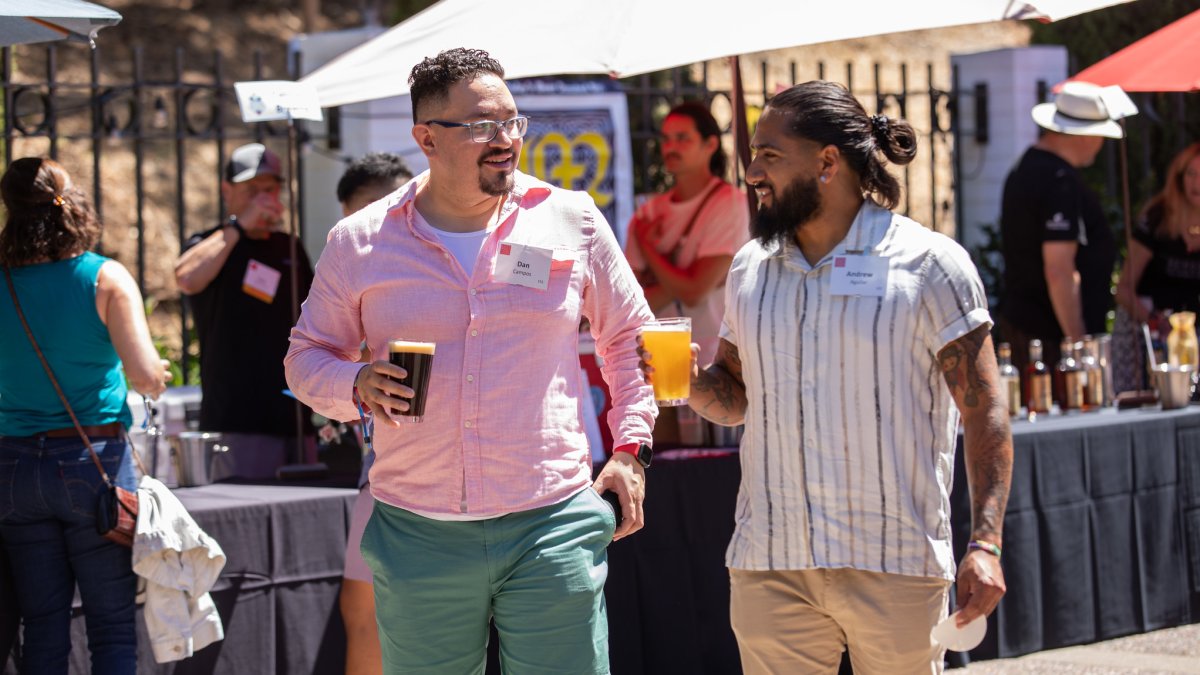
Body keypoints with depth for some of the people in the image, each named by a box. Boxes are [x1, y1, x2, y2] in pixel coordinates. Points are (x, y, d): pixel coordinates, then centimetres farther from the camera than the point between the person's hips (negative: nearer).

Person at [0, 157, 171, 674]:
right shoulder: (105, 278, -7)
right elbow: (145, 375, -15)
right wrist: (157, 375, 7)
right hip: (96, 461, -3)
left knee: (43, 626, 9)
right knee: (113, 626, 3)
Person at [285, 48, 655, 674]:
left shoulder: (572, 222, 5)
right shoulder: (359, 242, 4)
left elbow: (627, 339, 16)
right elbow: (307, 357, 13)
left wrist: (630, 446, 6)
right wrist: (358, 385, -9)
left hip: (552, 528, 0)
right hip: (417, 537, 1)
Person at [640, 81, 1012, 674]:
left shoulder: (929, 264, -2)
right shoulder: (750, 267, 13)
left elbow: (984, 413, -4)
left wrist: (985, 543, -13)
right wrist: (691, 382, -2)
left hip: (892, 565, -4)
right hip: (768, 565, 4)